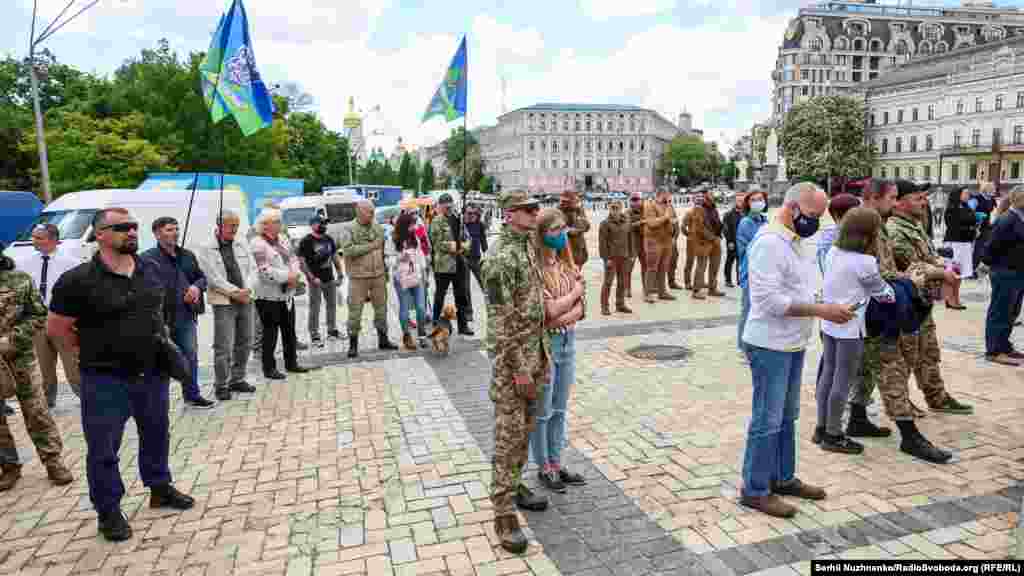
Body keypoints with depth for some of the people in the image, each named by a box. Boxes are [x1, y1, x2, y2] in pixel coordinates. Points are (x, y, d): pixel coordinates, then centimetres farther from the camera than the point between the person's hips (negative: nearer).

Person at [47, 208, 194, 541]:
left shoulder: (151, 270, 1)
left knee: (157, 436, 20)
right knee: (103, 450, 8)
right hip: (105, 380, -5)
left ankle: (160, 488, 40)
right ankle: (108, 511, 24)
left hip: (153, 374, 5)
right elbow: (55, 328, -7)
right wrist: (93, 351, -1)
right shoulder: (78, 280, -16)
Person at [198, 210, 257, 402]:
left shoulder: (241, 244, 10)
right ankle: (221, 385, 8)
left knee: (244, 343, 11)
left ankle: (237, 380, 24)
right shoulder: (207, 249, -5)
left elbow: (252, 269, 7)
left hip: (245, 300, 5)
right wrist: (235, 292, -13)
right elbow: (213, 278, -12)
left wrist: (247, 289, -9)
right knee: (223, 346, -4)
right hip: (223, 303, -5)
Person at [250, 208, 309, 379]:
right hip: (269, 296, -8)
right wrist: (287, 277, -19)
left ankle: (291, 363, 28)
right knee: (270, 333, 1)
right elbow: (264, 270, -21)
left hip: (286, 294, 8)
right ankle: (269, 368, 13)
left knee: (289, 331, 15)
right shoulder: (257, 244, -13)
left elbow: (293, 258, 13)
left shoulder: (281, 240, 12)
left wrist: (295, 274, -7)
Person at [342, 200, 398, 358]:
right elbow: (347, 250, -20)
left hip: (378, 275, 5)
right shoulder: (350, 229, -8)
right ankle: (353, 344, 11)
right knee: (355, 310, 0)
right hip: (358, 277, -4)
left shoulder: (378, 227, 8)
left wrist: (386, 270, 13)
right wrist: (369, 246, -18)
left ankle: (383, 340, 26)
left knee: (381, 308, 12)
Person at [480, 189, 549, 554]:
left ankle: (514, 486, 34)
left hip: (534, 349, 9)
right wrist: (519, 368, -20)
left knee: (525, 428, 18)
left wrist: (543, 351, 16)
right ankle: (504, 513, 6)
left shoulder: (529, 247, 10)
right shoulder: (500, 258, -19)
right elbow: (503, 320, -21)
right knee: (509, 433, -3)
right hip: (513, 356, -9)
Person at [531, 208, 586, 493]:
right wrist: (577, 290, -7)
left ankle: (556, 464, 31)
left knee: (560, 410, 17)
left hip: (567, 341, 7)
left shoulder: (567, 264, 5)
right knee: (542, 412, 8)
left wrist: (561, 319, -15)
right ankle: (544, 468, 24)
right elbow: (550, 310, -21)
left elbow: (578, 309, 3)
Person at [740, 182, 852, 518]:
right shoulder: (769, 243, -19)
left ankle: (783, 478, 32)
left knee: (787, 416, 18)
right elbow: (770, 299, -26)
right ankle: (755, 490, 11)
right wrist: (821, 310, -25)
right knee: (767, 421, -1)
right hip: (770, 346, -10)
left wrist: (825, 310, 5)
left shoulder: (794, 241, 12)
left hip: (793, 344, 10)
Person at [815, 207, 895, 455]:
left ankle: (822, 427, 24)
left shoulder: (832, 252, 3)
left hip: (829, 323, 7)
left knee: (828, 373, 15)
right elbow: (883, 292, -5)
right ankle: (833, 436, 11)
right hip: (849, 328, -7)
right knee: (843, 381, 2)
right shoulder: (865, 262, -18)